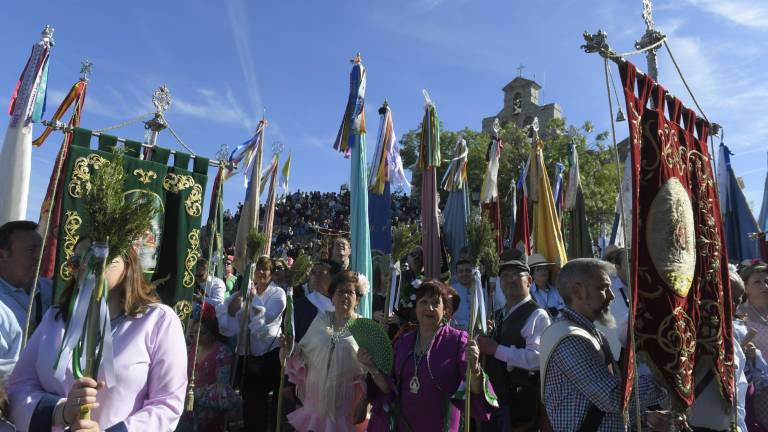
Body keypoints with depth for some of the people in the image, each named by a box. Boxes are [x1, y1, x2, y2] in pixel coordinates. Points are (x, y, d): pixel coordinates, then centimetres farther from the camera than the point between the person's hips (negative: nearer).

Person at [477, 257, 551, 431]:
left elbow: (536, 359, -26)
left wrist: (496, 349, -21)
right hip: (495, 397, 8)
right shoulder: (499, 315, 13)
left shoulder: (537, 315, -14)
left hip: (520, 401, -8)